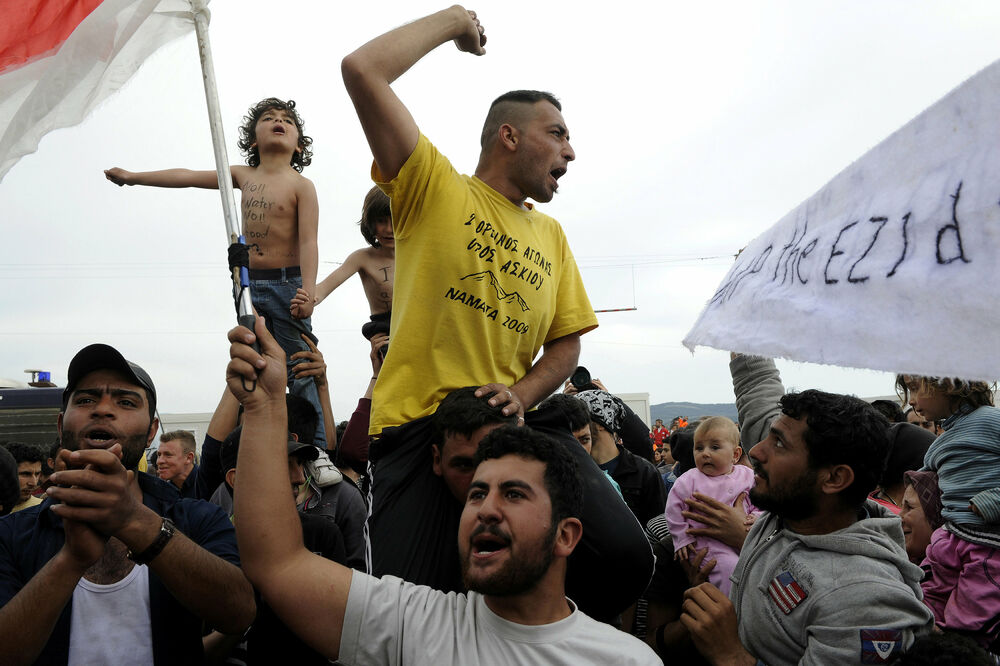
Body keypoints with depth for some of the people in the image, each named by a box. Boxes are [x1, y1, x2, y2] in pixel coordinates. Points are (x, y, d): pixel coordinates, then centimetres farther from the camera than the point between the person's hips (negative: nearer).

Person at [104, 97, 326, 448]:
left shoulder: (301, 185, -4)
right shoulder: (243, 176, 12)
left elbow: (308, 242, -13)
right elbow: (187, 177, 19)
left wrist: (307, 291, -26)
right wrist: (132, 177, 24)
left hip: (287, 284, -5)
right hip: (249, 287, 6)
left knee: (300, 373, -8)